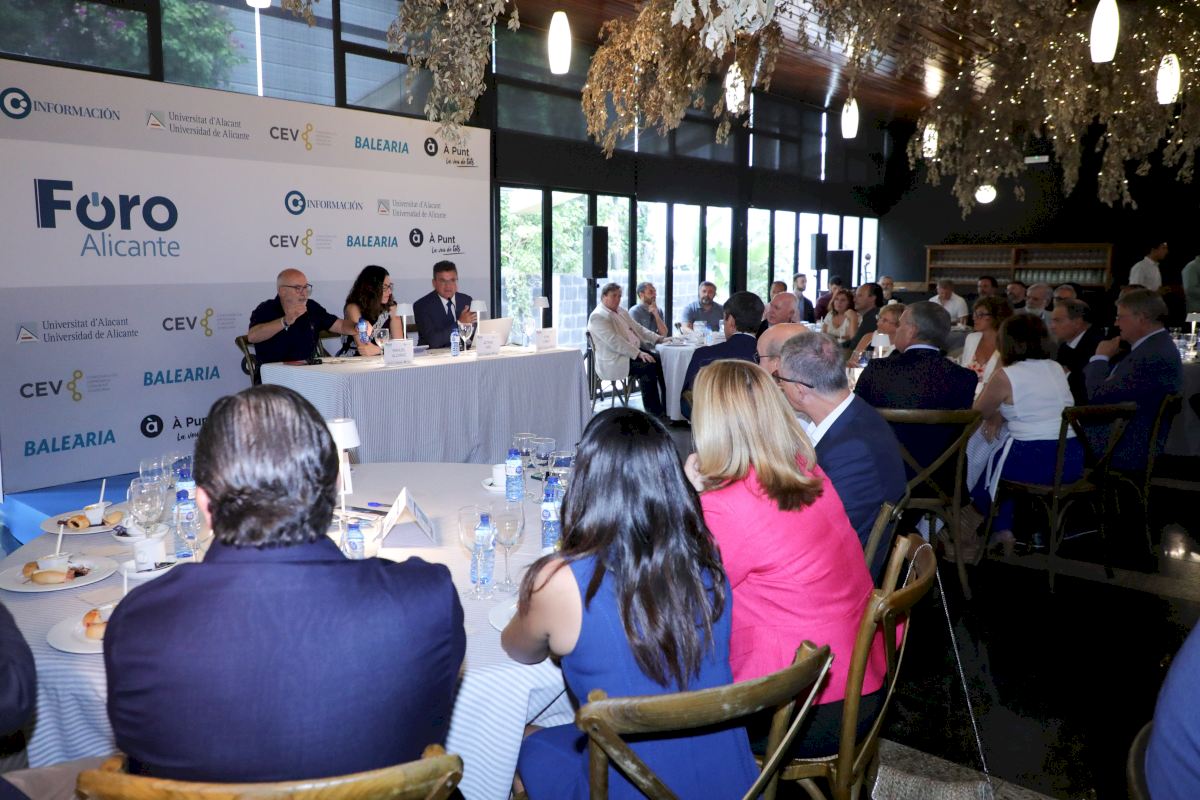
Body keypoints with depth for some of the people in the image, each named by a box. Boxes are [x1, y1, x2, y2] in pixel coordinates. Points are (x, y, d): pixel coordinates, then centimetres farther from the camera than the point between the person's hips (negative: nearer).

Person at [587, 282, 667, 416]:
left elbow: (638, 328, 21)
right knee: (648, 366, -27)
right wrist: (639, 353, -25)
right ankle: (653, 412, -19)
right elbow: (615, 342, -21)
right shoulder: (598, 317, -11)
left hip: (636, 351, 9)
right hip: (614, 361, -8)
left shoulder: (621, 311, 17)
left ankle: (666, 406, -8)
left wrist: (658, 339, 7)